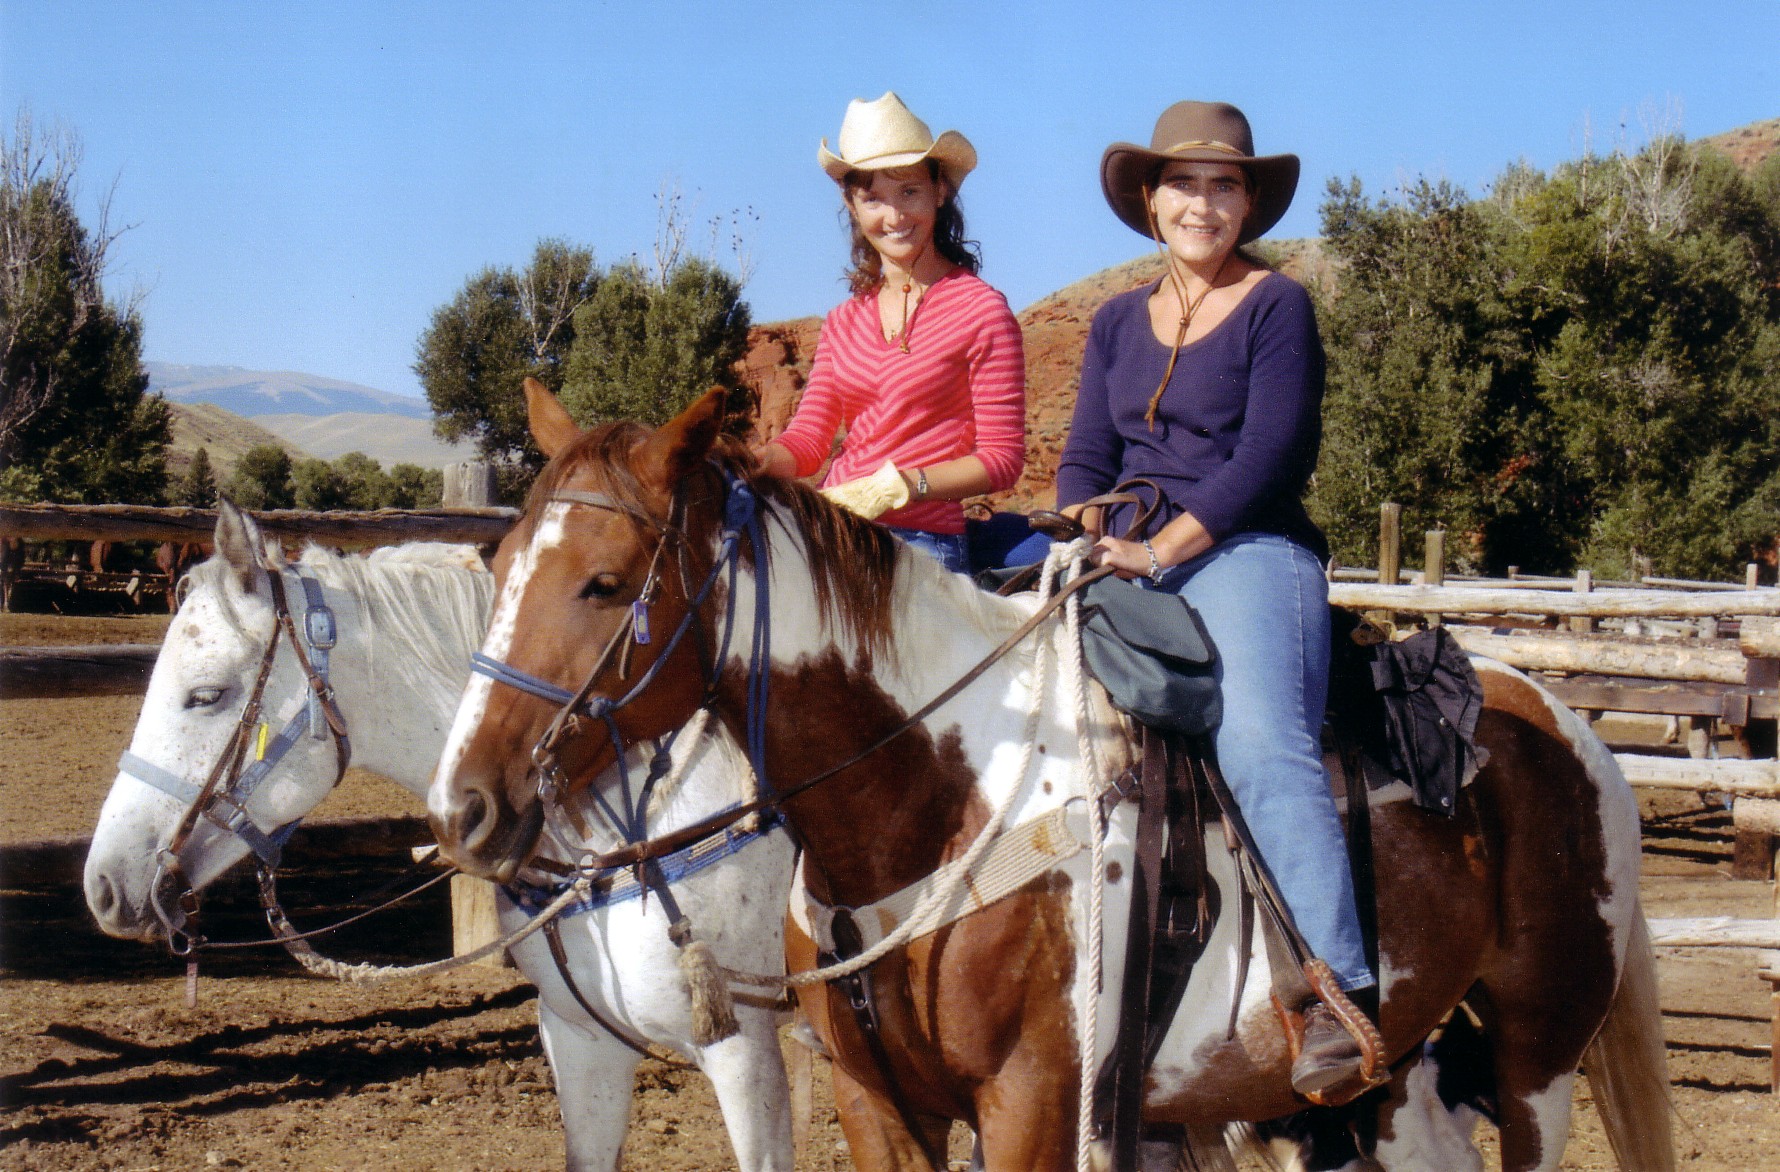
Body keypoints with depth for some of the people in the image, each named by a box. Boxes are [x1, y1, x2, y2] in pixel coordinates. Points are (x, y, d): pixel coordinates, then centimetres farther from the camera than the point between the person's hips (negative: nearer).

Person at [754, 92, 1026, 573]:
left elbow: (1002, 458, -6)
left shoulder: (981, 310, -3)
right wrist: (756, 461, -13)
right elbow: (807, 440, 10)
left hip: (922, 539, -5)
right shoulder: (843, 321, 15)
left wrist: (896, 486, -18)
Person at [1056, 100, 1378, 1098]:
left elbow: (1269, 456, -8)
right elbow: (1087, 455, 16)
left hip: (1249, 554, -6)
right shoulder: (1119, 323, 20)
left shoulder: (1278, 307, 2)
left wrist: (1161, 548, -16)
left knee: (1262, 739, -29)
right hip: (1133, 567, 6)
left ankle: (1340, 993, -38)